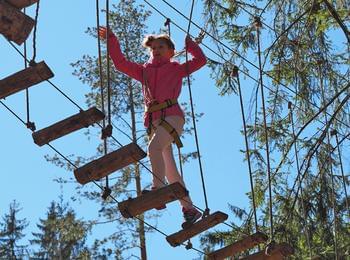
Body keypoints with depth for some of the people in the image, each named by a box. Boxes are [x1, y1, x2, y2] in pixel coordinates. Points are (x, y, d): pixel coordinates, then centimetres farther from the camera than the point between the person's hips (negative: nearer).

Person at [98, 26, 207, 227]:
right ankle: (189, 209, 5)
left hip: (172, 115, -5)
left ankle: (158, 190, -38)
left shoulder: (176, 68, 16)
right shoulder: (144, 71, 24)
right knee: (169, 169, 1)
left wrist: (189, 43, 17)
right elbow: (121, 63, 19)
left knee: (154, 147, -33)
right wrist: (112, 41, 13)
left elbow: (201, 60, 14)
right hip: (153, 121, 5)